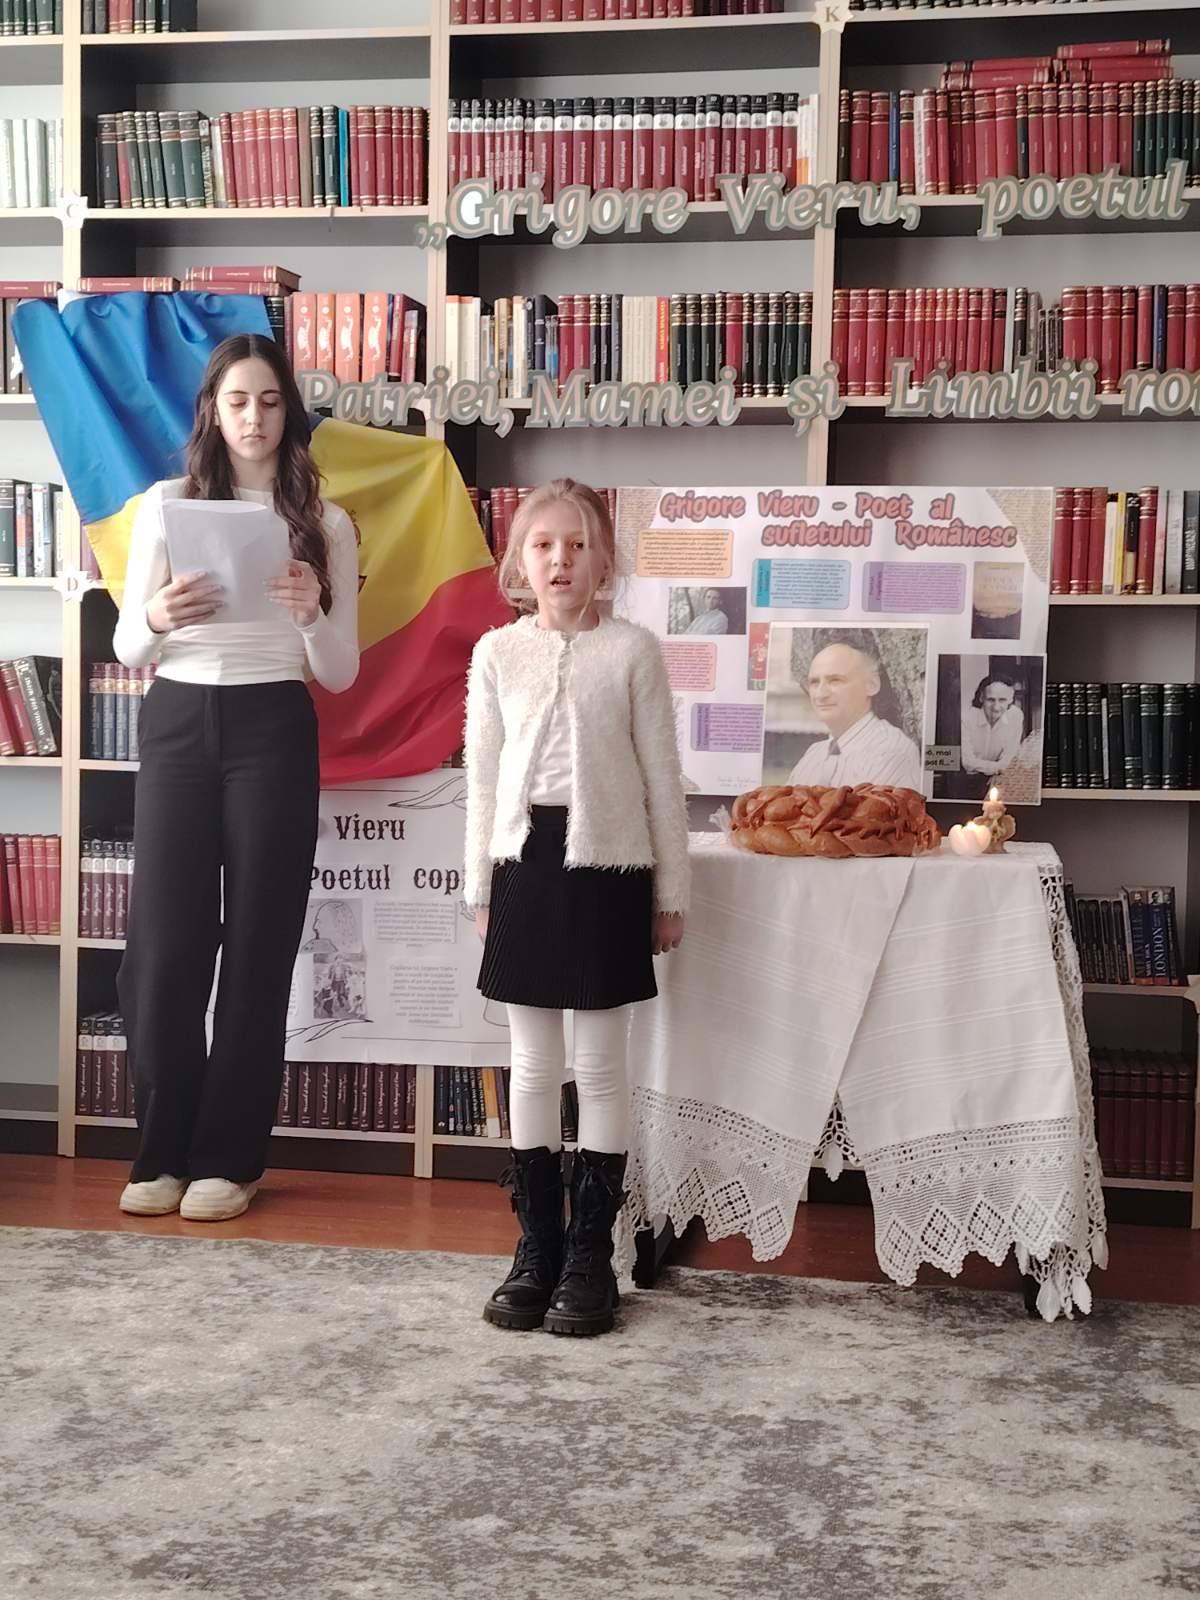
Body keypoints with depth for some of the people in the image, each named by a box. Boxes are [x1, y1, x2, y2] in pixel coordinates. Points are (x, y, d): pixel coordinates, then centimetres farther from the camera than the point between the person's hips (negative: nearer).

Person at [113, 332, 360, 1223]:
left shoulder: (326, 525, 6)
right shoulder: (166, 504, 6)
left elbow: (341, 675, 4)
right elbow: (126, 650, 6)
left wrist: (310, 613, -15)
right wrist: (155, 620, -16)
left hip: (274, 733, 0)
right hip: (178, 727, 1)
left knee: (258, 947, 1)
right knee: (164, 945, -1)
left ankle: (228, 1158, 12)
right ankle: (163, 1151, 13)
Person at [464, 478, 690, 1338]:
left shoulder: (634, 650, -2)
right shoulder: (497, 653, 5)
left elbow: (662, 778, 0)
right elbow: (484, 779, 8)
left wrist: (670, 892, 0)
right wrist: (481, 888, 7)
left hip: (606, 868, -2)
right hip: (526, 865, 3)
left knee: (600, 1065, 5)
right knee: (533, 1066, 9)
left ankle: (591, 1255, 15)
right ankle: (538, 1249, 19)